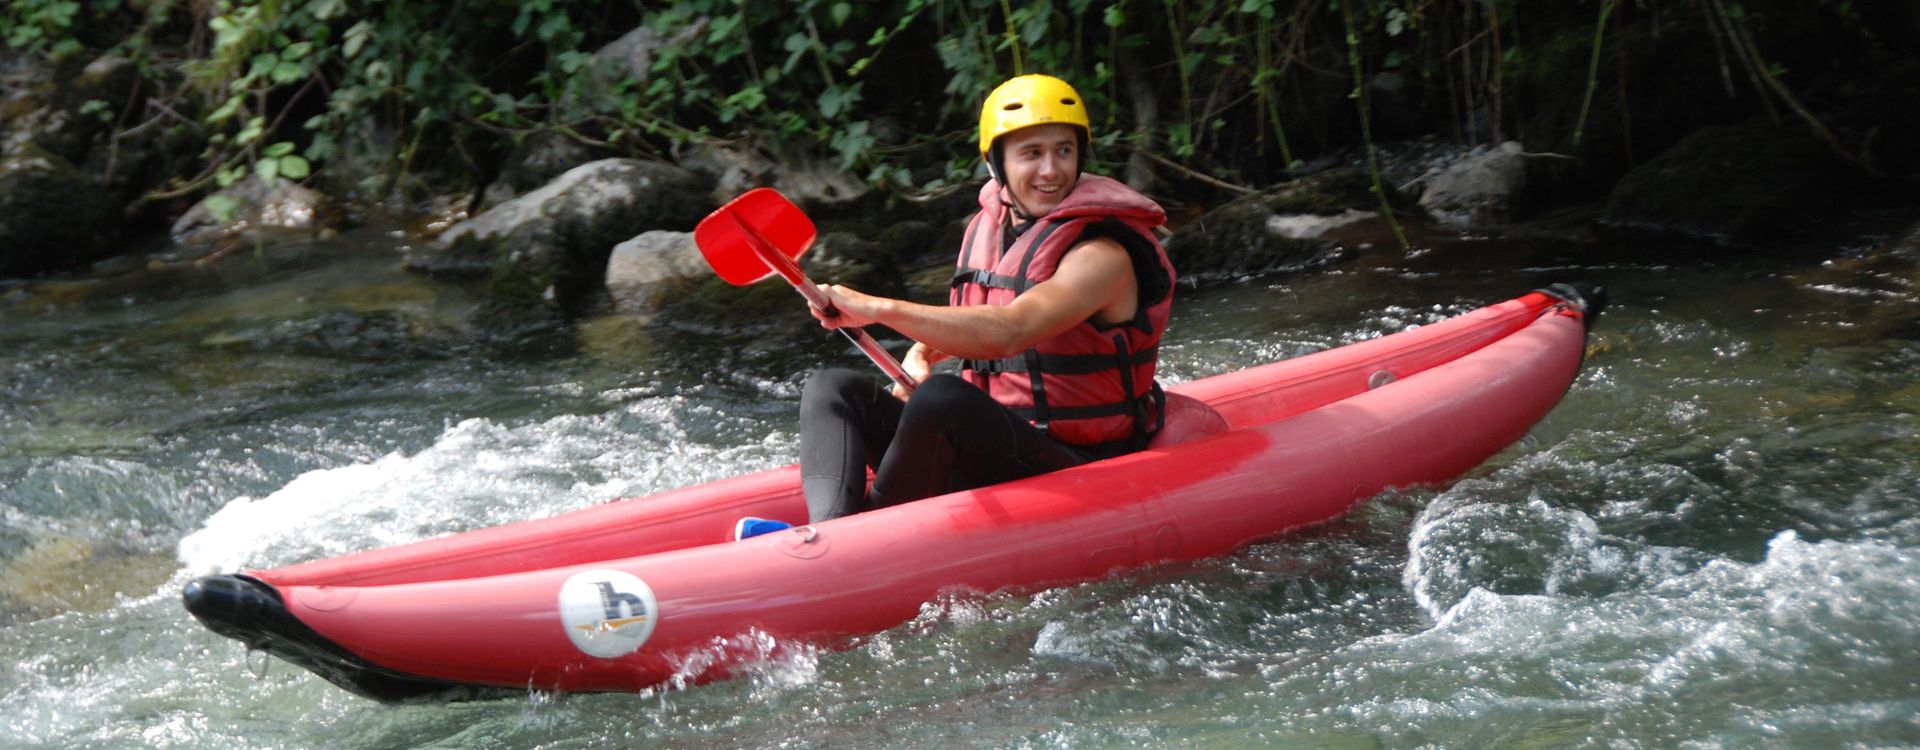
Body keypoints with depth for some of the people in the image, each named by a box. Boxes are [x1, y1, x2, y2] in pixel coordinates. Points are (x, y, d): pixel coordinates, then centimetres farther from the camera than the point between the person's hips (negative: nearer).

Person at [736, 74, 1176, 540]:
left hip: (1073, 472, -8)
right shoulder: (987, 227, 10)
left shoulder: (1102, 253, -15)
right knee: (834, 389, -3)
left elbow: (1007, 332, -32)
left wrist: (880, 310, -36)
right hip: (988, 454, 8)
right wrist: (919, 357, 4)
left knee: (942, 397, -34)